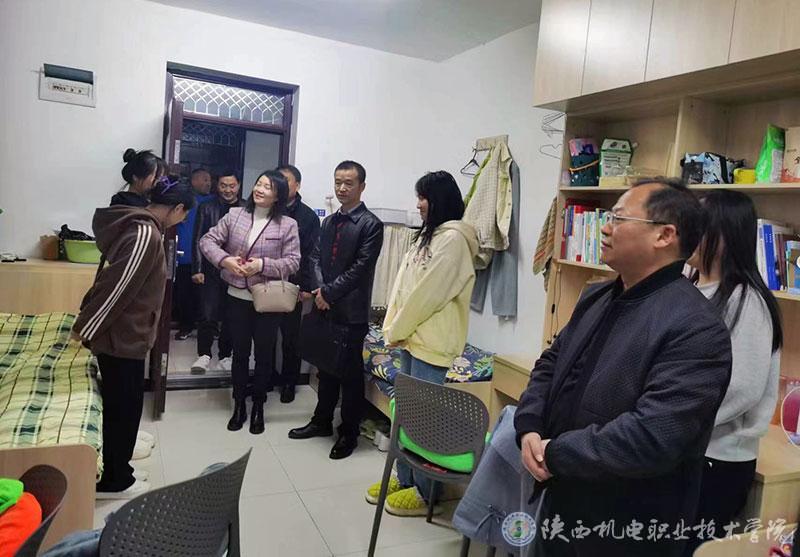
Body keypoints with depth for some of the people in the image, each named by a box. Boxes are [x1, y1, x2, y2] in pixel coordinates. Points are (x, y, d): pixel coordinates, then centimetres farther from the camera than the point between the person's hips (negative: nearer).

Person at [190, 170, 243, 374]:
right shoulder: (206, 208, 4)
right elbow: (198, 241, 3)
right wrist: (197, 269, -2)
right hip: (212, 271, 0)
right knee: (208, 315, -3)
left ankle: (225, 355, 22)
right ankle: (204, 354, 13)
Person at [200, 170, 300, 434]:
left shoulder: (287, 224, -7)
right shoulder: (235, 215, 1)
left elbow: (293, 261, -10)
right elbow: (207, 240, 2)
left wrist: (262, 265, -22)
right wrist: (225, 259, -16)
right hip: (237, 298, 2)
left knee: (264, 355, 12)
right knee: (240, 353, 15)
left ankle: (258, 407, 31)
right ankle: (239, 406, 32)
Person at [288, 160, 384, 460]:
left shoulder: (371, 224, -8)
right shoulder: (329, 221, 14)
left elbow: (360, 268, -14)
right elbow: (316, 257, 10)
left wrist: (329, 292, -13)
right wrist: (320, 289, -7)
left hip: (352, 311, -6)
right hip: (325, 308, 6)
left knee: (350, 373, 4)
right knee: (326, 367, 18)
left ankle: (349, 432, 18)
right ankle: (322, 421, 33)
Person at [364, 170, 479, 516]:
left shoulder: (453, 239, -14)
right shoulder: (427, 236, 15)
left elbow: (428, 293, -17)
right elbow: (403, 284, 13)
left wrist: (397, 330, -9)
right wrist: (393, 328, 5)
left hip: (431, 343, -9)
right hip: (412, 338, 9)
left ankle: (423, 493, 16)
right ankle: (404, 479, 30)